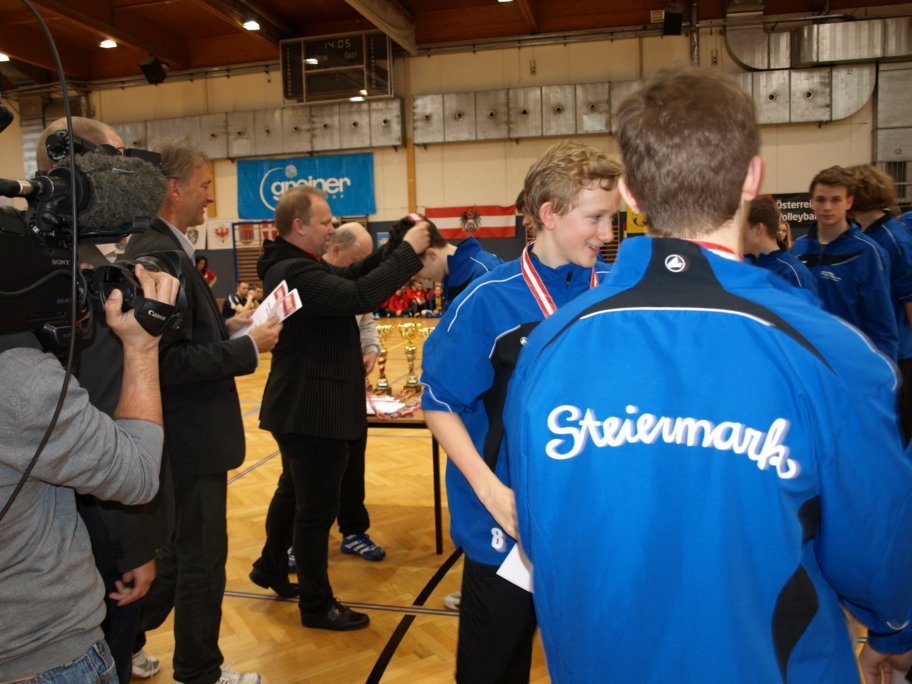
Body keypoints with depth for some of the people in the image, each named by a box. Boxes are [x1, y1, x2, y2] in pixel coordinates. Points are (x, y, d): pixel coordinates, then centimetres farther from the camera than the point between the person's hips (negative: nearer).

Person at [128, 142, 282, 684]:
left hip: (185, 433, 10)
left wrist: (228, 327, 4)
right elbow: (169, 361, -28)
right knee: (202, 557, 7)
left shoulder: (155, 247, 9)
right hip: (190, 436, -10)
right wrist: (247, 349, -19)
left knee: (181, 547, 24)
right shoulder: (160, 256, -23)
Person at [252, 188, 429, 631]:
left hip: (301, 407, 11)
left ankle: (271, 566, 46)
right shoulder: (294, 273, -24)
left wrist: (394, 248, -3)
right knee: (318, 510, 3)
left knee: (296, 493, 27)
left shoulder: (293, 265, 10)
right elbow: (359, 296, -34)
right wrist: (408, 252, -25)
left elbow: (348, 278, 11)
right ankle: (317, 605, 19)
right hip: (312, 411, -11)